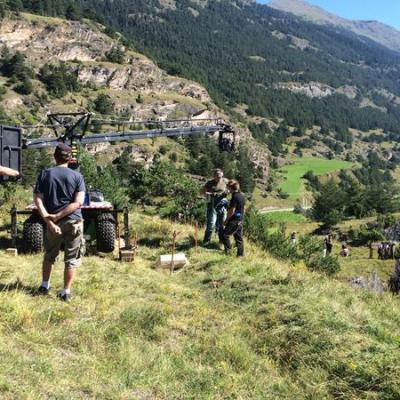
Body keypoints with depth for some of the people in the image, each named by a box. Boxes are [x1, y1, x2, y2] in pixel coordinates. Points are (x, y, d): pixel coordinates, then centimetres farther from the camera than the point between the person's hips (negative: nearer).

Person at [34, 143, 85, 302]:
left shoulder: (45, 174, 1)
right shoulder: (77, 176, -3)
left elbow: (38, 200, -9)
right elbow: (78, 202, -13)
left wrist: (49, 220, -14)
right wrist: (58, 216, -14)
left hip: (53, 222, 2)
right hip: (73, 221, -2)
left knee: (49, 255, 22)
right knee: (71, 258, 8)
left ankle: (44, 286, 32)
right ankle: (66, 292, 10)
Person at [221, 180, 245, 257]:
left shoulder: (235, 197, -17)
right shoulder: (242, 196, 10)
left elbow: (232, 211, -18)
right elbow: (243, 209, 17)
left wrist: (226, 220, -10)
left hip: (234, 221, -9)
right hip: (240, 221, 9)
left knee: (225, 235, -3)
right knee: (239, 238, 12)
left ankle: (228, 249, 1)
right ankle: (240, 254, 15)